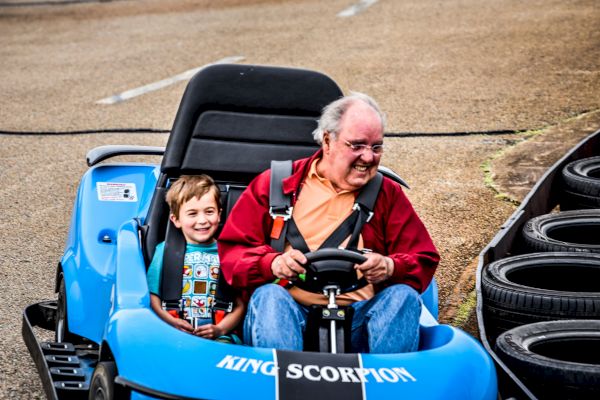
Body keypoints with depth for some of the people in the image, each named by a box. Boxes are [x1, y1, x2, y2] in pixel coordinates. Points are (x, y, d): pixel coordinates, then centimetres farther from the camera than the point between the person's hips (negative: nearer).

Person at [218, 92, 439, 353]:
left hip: (359, 317, 1)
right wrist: (272, 263, -15)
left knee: (404, 296, -25)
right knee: (269, 296, -32)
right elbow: (232, 251, 7)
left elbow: (423, 262, 10)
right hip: (290, 312, -1)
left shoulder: (388, 195, 18)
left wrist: (391, 267, -14)